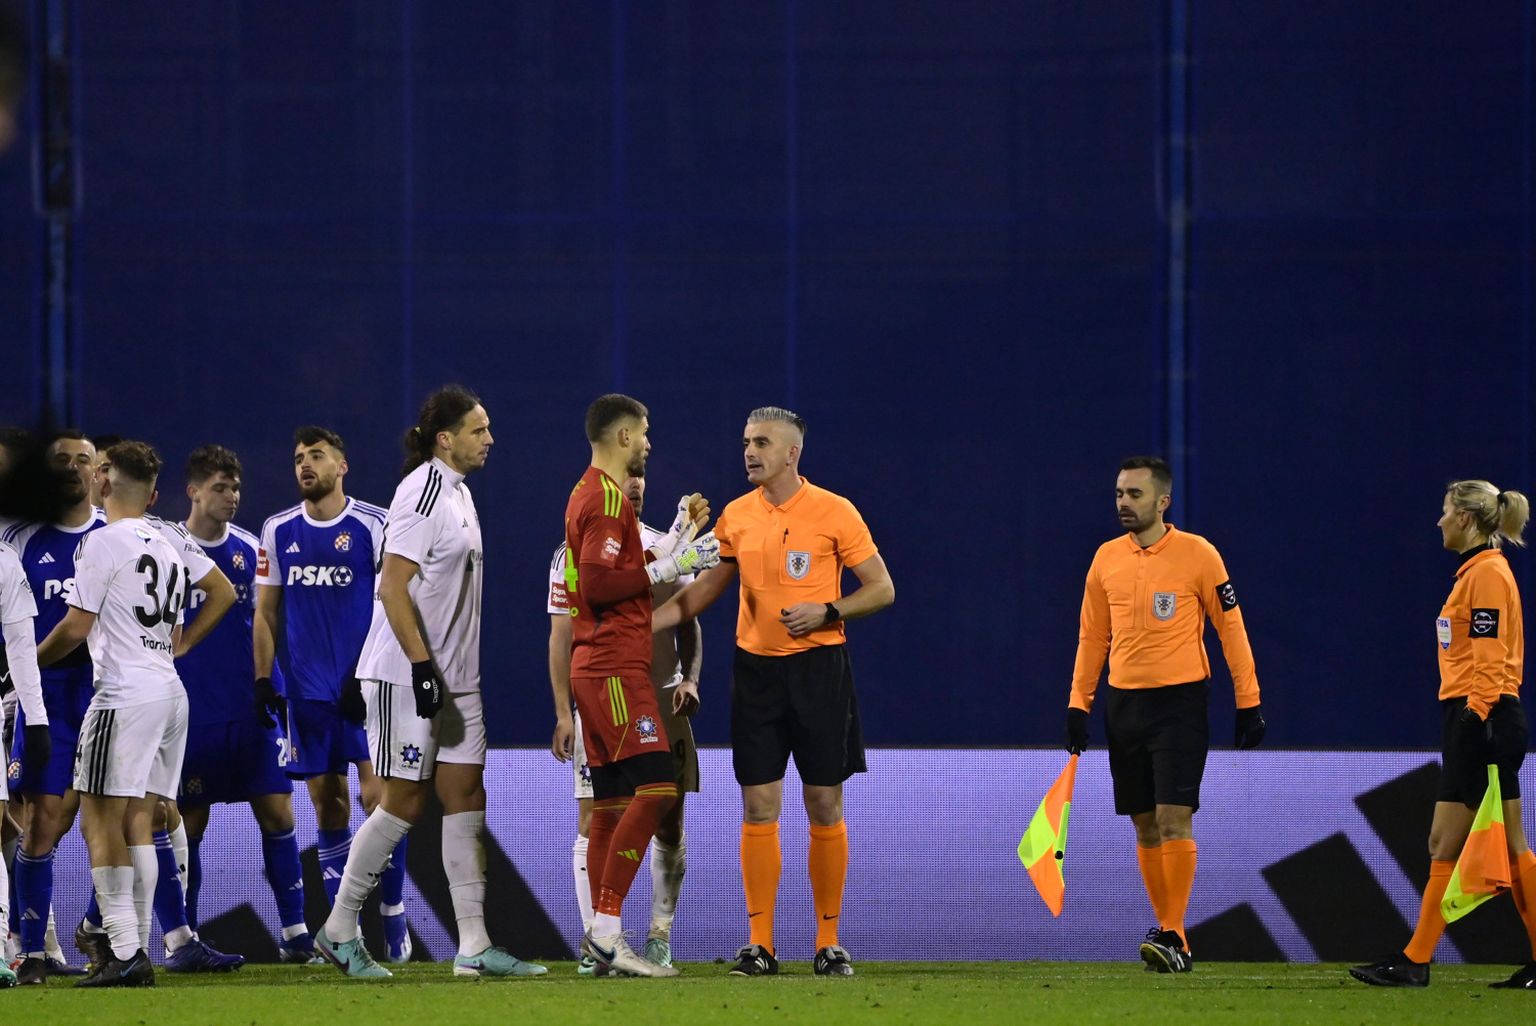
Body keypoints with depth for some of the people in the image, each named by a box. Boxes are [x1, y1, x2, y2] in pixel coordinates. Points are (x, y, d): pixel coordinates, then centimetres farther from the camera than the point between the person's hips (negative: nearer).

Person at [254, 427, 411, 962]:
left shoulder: (372, 526, -3)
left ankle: (393, 917, 0)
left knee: (377, 796, -10)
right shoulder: (279, 531, 9)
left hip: (364, 685, -4)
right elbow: (265, 612, 13)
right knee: (328, 805, 5)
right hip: (309, 691, 4)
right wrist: (263, 678, 4)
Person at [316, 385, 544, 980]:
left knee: (466, 797, 3)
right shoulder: (423, 492, -14)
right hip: (406, 676, -9)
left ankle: (473, 946, 2)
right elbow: (393, 586, -20)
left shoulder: (458, 491, 15)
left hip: (454, 678, 9)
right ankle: (338, 929, 7)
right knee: (405, 802, -5)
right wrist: (421, 664, -23)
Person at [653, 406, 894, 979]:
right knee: (758, 807, 0)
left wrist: (825, 612, -16)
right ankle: (759, 944, 3)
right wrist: (647, 623, 8)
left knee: (824, 807, 0)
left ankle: (829, 942, 7)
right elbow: (710, 588, 18)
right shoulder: (737, 517, 7)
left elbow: (882, 589, -1)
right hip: (755, 668, 3)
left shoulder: (834, 512, -5)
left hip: (818, 667, -3)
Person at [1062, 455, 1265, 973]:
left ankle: (1174, 936, -13)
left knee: (1174, 819, -13)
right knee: (1144, 825, 5)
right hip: (1124, 704, 5)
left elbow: (1231, 628, -1)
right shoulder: (1107, 558, 8)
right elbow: (1092, 637, 15)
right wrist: (1078, 704, 8)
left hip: (1180, 701, -5)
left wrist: (1249, 702, -4)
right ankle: (1168, 933, 12)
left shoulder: (1197, 554, -5)